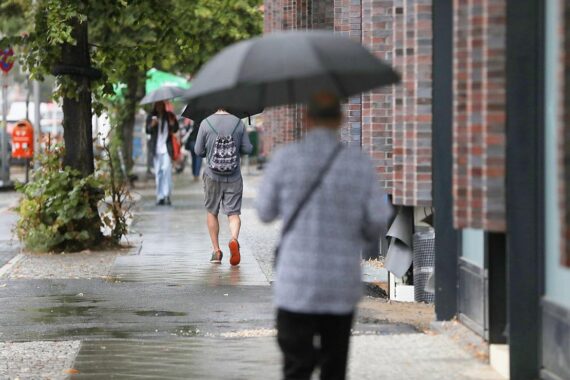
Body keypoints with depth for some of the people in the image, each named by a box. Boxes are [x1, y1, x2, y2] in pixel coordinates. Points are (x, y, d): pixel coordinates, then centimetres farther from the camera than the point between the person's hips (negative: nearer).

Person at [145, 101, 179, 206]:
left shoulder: (169, 116, 5)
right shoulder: (151, 117, 7)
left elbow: (175, 130, 5)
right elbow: (147, 130, 0)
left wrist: (172, 124, -17)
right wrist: (152, 125, -22)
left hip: (167, 148, -2)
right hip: (156, 148, 2)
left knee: (167, 169, -15)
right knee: (158, 172, 3)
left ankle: (167, 195, -17)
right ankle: (160, 196, 7)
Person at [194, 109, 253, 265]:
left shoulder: (206, 123, -6)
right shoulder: (239, 123, -4)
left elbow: (198, 151, -2)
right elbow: (248, 149, 0)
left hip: (212, 176, 0)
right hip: (234, 178, 0)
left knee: (211, 212, 14)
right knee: (233, 212, 2)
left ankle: (216, 250, 13)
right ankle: (234, 239, -26)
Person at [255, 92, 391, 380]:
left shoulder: (286, 159, -5)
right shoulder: (359, 164, -2)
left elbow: (265, 212, 6)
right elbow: (379, 220, -2)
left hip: (296, 283, -2)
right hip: (343, 285, 2)